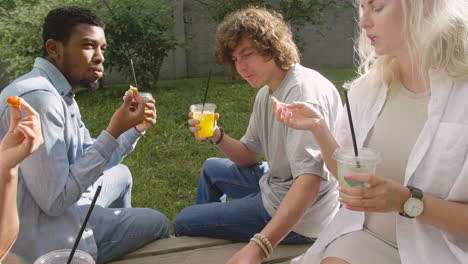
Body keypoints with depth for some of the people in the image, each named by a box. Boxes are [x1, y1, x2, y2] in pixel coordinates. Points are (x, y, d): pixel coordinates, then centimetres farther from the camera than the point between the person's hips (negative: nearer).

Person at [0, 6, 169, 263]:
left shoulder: (60, 93, 5)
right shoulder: (38, 97, -26)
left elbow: (92, 161, 11)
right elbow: (55, 200, -27)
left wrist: (135, 128, -1)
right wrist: (113, 132, -26)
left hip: (58, 206, 9)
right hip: (42, 240, -9)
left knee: (121, 174, 26)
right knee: (157, 223, 6)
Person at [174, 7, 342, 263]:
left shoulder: (303, 91, -26)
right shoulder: (266, 93, 6)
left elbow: (310, 179, -37)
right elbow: (249, 156, 13)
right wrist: (217, 137, -8)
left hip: (299, 215, -9)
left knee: (183, 222, 1)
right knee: (212, 168, 28)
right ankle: (201, 238, 45)